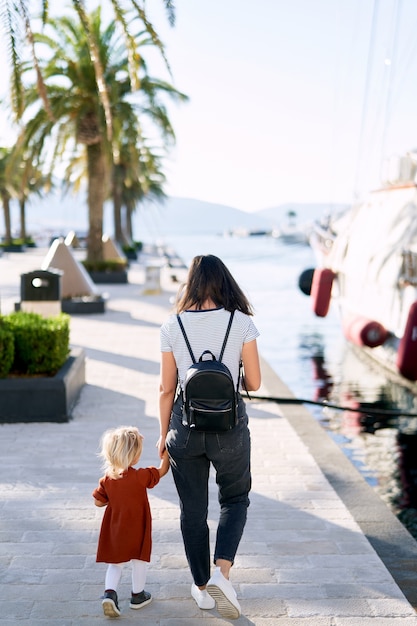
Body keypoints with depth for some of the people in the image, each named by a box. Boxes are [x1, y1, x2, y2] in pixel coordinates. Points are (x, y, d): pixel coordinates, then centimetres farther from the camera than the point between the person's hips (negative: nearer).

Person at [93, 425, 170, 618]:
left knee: (115, 563, 16)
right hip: (137, 530, -4)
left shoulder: (107, 479, -8)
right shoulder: (141, 476, -21)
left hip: (114, 531, 4)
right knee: (139, 561, 15)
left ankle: (109, 593, -2)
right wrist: (166, 452, 5)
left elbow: (98, 501, 1)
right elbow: (162, 470, -8)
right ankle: (138, 595, 29)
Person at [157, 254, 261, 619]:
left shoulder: (172, 327, -4)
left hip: (185, 425, 1)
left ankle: (202, 588, 29)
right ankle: (222, 572, 0)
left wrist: (164, 435, 11)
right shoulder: (242, 322, -8)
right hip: (229, 425, -1)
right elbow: (254, 383, -6)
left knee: (193, 510, 16)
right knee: (235, 499, 20)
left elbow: (166, 389, -1)